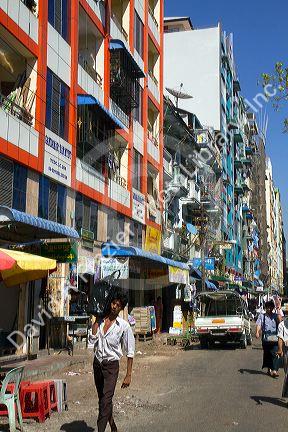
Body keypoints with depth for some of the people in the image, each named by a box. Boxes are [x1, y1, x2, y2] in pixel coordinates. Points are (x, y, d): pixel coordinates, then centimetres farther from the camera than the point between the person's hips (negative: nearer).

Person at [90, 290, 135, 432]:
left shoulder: (124, 326, -8)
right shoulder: (100, 321, 3)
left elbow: (130, 352, -6)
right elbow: (93, 340, -10)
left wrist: (128, 375, -9)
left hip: (111, 364, -5)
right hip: (97, 363, 5)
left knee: (106, 400, -15)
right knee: (102, 398, 15)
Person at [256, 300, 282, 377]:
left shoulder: (275, 316, 7)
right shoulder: (262, 316, 7)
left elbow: (280, 320, -12)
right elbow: (258, 325, -3)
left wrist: (278, 310, -10)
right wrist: (257, 332, -21)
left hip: (275, 338, -1)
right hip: (266, 338, 1)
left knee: (275, 354, -13)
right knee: (267, 354, 11)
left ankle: (274, 371, -17)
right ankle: (269, 369, 26)